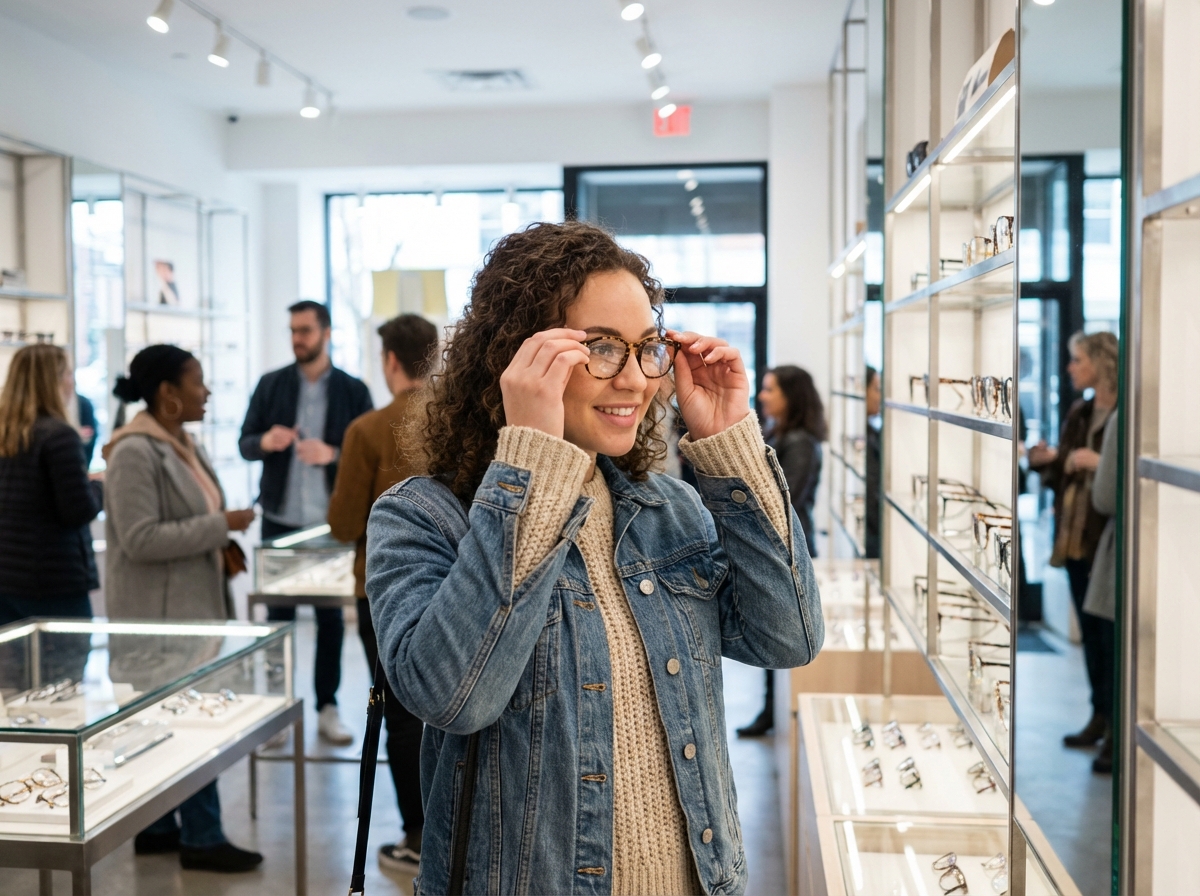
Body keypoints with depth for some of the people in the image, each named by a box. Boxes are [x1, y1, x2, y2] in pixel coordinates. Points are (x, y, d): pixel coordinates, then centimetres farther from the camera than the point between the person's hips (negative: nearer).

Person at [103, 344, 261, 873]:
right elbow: (139, 539, -23)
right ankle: (201, 839, 7)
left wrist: (221, 541, 7)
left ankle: (157, 828, 25)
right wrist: (220, 526, -20)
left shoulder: (181, 442, 11)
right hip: (159, 610, -9)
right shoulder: (135, 452, -18)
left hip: (189, 602, 9)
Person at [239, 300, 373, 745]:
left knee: (330, 616, 7)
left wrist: (332, 453, -20)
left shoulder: (352, 390, 1)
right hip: (279, 521, 1)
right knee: (278, 615, 7)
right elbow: (244, 444, 6)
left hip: (331, 523, -1)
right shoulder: (270, 385, 5)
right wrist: (265, 441, -16)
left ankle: (327, 708, 16)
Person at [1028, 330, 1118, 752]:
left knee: (1112, 632, -4)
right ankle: (1101, 716, 21)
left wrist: (1101, 463, -25)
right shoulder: (1078, 413, 13)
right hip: (1075, 533, 8)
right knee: (1089, 630, 12)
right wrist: (1046, 461, -1)